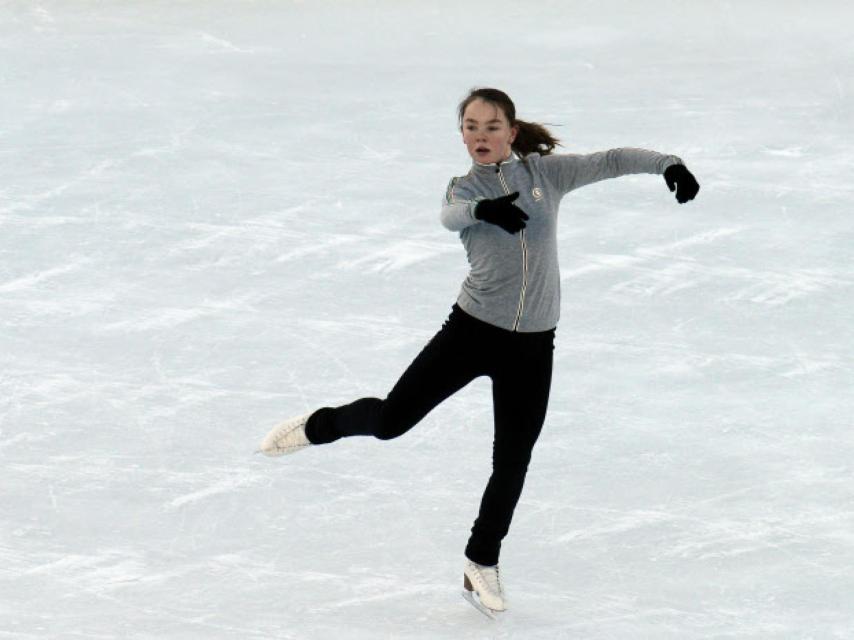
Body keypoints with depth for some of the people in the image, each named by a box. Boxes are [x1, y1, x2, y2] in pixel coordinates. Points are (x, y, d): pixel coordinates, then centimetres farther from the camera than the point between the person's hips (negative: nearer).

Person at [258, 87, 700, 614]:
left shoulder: (545, 172, 3)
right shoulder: (466, 189, -1)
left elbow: (610, 161, -4)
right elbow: (450, 216, -24)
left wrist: (669, 164, -20)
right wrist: (485, 208, -46)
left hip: (532, 345, 1)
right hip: (472, 329, -1)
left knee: (513, 462, 7)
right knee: (392, 419, -2)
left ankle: (482, 562, 26)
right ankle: (320, 425, 29)